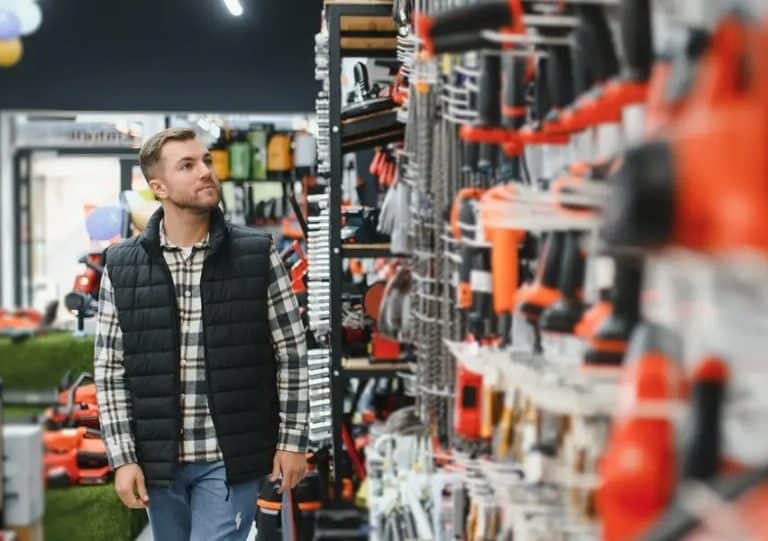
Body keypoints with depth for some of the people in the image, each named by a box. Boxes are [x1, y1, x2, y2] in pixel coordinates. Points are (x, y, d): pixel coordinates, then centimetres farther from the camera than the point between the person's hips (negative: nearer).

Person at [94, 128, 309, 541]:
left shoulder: (258, 255, -3)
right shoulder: (122, 267, 0)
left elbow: (291, 351, 1)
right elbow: (110, 370, 2)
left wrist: (292, 440, -1)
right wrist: (123, 458, -4)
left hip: (231, 458, -2)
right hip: (159, 459, 2)